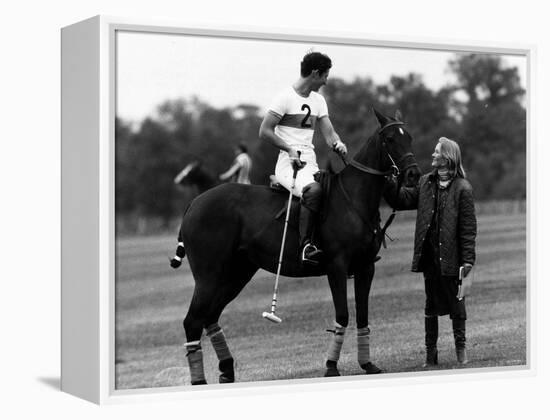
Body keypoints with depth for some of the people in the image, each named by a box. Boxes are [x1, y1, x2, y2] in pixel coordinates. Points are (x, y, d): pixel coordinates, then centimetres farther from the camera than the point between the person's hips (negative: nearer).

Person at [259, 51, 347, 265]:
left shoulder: (319, 100, 17)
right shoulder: (285, 97, -5)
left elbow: (329, 133, 13)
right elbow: (264, 132, -8)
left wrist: (337, 144, -10)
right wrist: (290, 149, -19)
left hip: (311, 163, 7)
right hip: (288, 163, -7)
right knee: (313, 190, -35)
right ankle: (306, 244, -34)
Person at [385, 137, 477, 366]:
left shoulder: (462, 188, -8)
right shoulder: (425, 183, 8)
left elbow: (468, 227, -10)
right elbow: (403, 199, 11)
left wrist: (468, 259, -14)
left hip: (450, 256, -5)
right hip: (429, 256, 5)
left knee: (456, 302, 7)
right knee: (430, 304, 11)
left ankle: (461, 349, 21)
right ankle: (430, 352, 19)